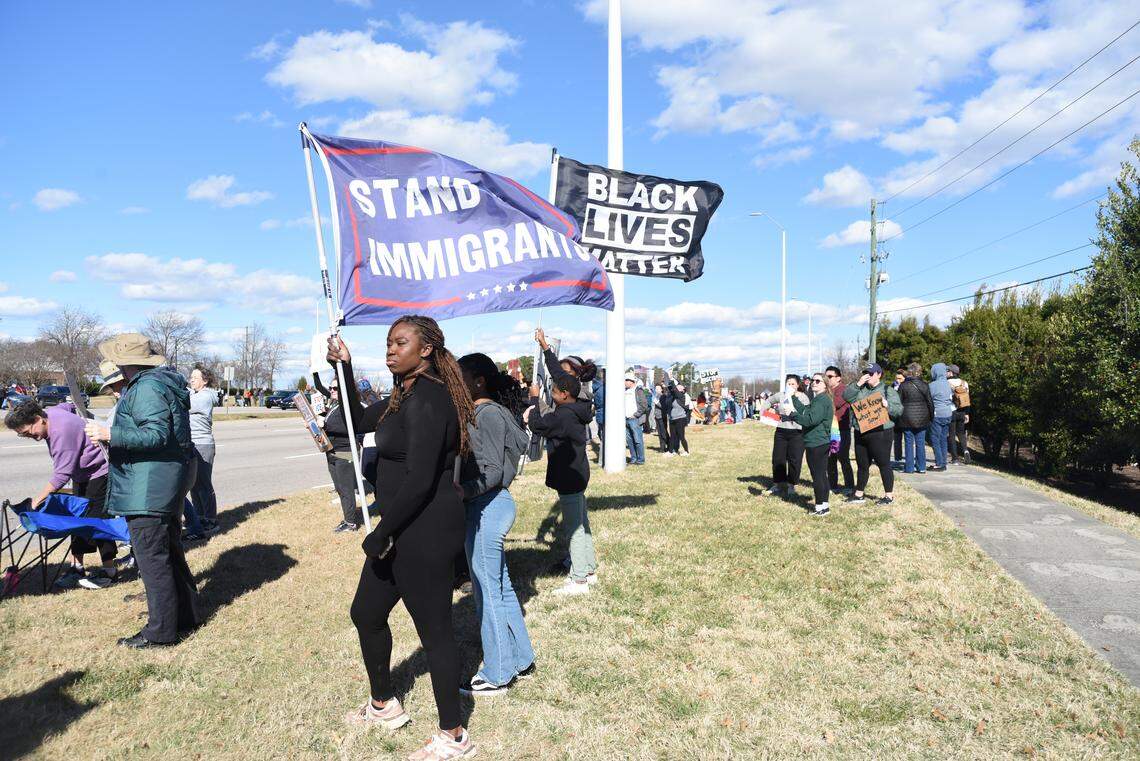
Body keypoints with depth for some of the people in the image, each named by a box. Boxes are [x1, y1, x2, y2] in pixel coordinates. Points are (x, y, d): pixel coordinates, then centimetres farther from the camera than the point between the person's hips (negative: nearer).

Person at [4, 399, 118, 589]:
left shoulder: (62, 433, -31)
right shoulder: (50, 412, -3)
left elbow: (61, 476, -30)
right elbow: (69, 407, 22)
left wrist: (37, 500, -25)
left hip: (98, 473, -10)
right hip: (82, 475, 10)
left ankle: (109, 570, -2)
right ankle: (76, 566, 17)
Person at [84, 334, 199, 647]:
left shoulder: (146, 388, -18)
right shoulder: (160, 381, 15)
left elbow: (156, 435, -25)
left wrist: (110, 434, -25)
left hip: (149, 485, -11)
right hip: (168, 479, 11)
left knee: (151, 557, -3)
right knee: (170, 551, 18)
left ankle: (161, 631, 5)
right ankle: (185, 616, 29)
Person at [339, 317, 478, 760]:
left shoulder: (427, 400, -20)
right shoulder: (406, 395, 12)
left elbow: (419, 481, -25)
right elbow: (360, 420, 25)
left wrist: (381, 534, -16)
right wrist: (345, 369, 13)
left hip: (425, 532, -11)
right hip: (403, 530, 11)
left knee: (434, 631, 2)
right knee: (366, 613, 22)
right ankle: (383, 706, 43)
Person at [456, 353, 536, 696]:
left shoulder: (488, 415, -17)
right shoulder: (480, 412, 11)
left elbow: (493, 471, -22)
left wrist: (460, 491, -34)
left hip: (487, 509, -10)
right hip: (492, 505, 10)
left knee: (487, 592, 2)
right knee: (501, 586, 19)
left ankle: (496, 675, 16)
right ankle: (521, 661, 32)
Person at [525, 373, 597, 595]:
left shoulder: (564, 416, -22)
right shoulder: (576, 413, 9)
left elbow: (537, 425, -22)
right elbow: (549, 423, 16)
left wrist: (534, 400, -9)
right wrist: (533, 415, 0)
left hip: (569, 480, -10)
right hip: (577, 475, 10)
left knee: (574, 529, -5)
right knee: (582, 525, 17)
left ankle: (579, 580, 1)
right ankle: (589, 570, 28)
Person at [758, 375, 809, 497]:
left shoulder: (803, 397, -3)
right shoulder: (780, 395, 6)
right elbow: (768, 401, 24)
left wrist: (792, 413, -23)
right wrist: (762, 411, 11)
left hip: (797, 432, -3)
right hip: (781, 431, 3)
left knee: (794, 460, -1)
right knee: (778, 459, 7)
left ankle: (791, 485, 15)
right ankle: (778, 485, 22)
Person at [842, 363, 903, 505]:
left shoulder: (887, 390, 0)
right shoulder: (861, 389, 13)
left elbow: (899, 409, -5)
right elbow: (846, 396, 0)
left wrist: (887, 405, -23)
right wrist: (858, 384, -8)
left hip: (880, 433, -5)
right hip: (861, 434, 5)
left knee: (884, 464, 0)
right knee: (862, 465, 14)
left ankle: (889, 495, 11)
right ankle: (859, 494, 24)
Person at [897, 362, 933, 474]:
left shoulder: (903, 385, -6)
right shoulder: (924, 385, -1)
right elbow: (930, 403, 3)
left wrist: (897, 419, 5)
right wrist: (931, 417, 13)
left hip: (907, 419, -2)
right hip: (922, 418, 2)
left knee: (909, 442, 3)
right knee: (920, 443, 8)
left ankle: (909, 467, 5)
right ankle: (921, 467, 11)